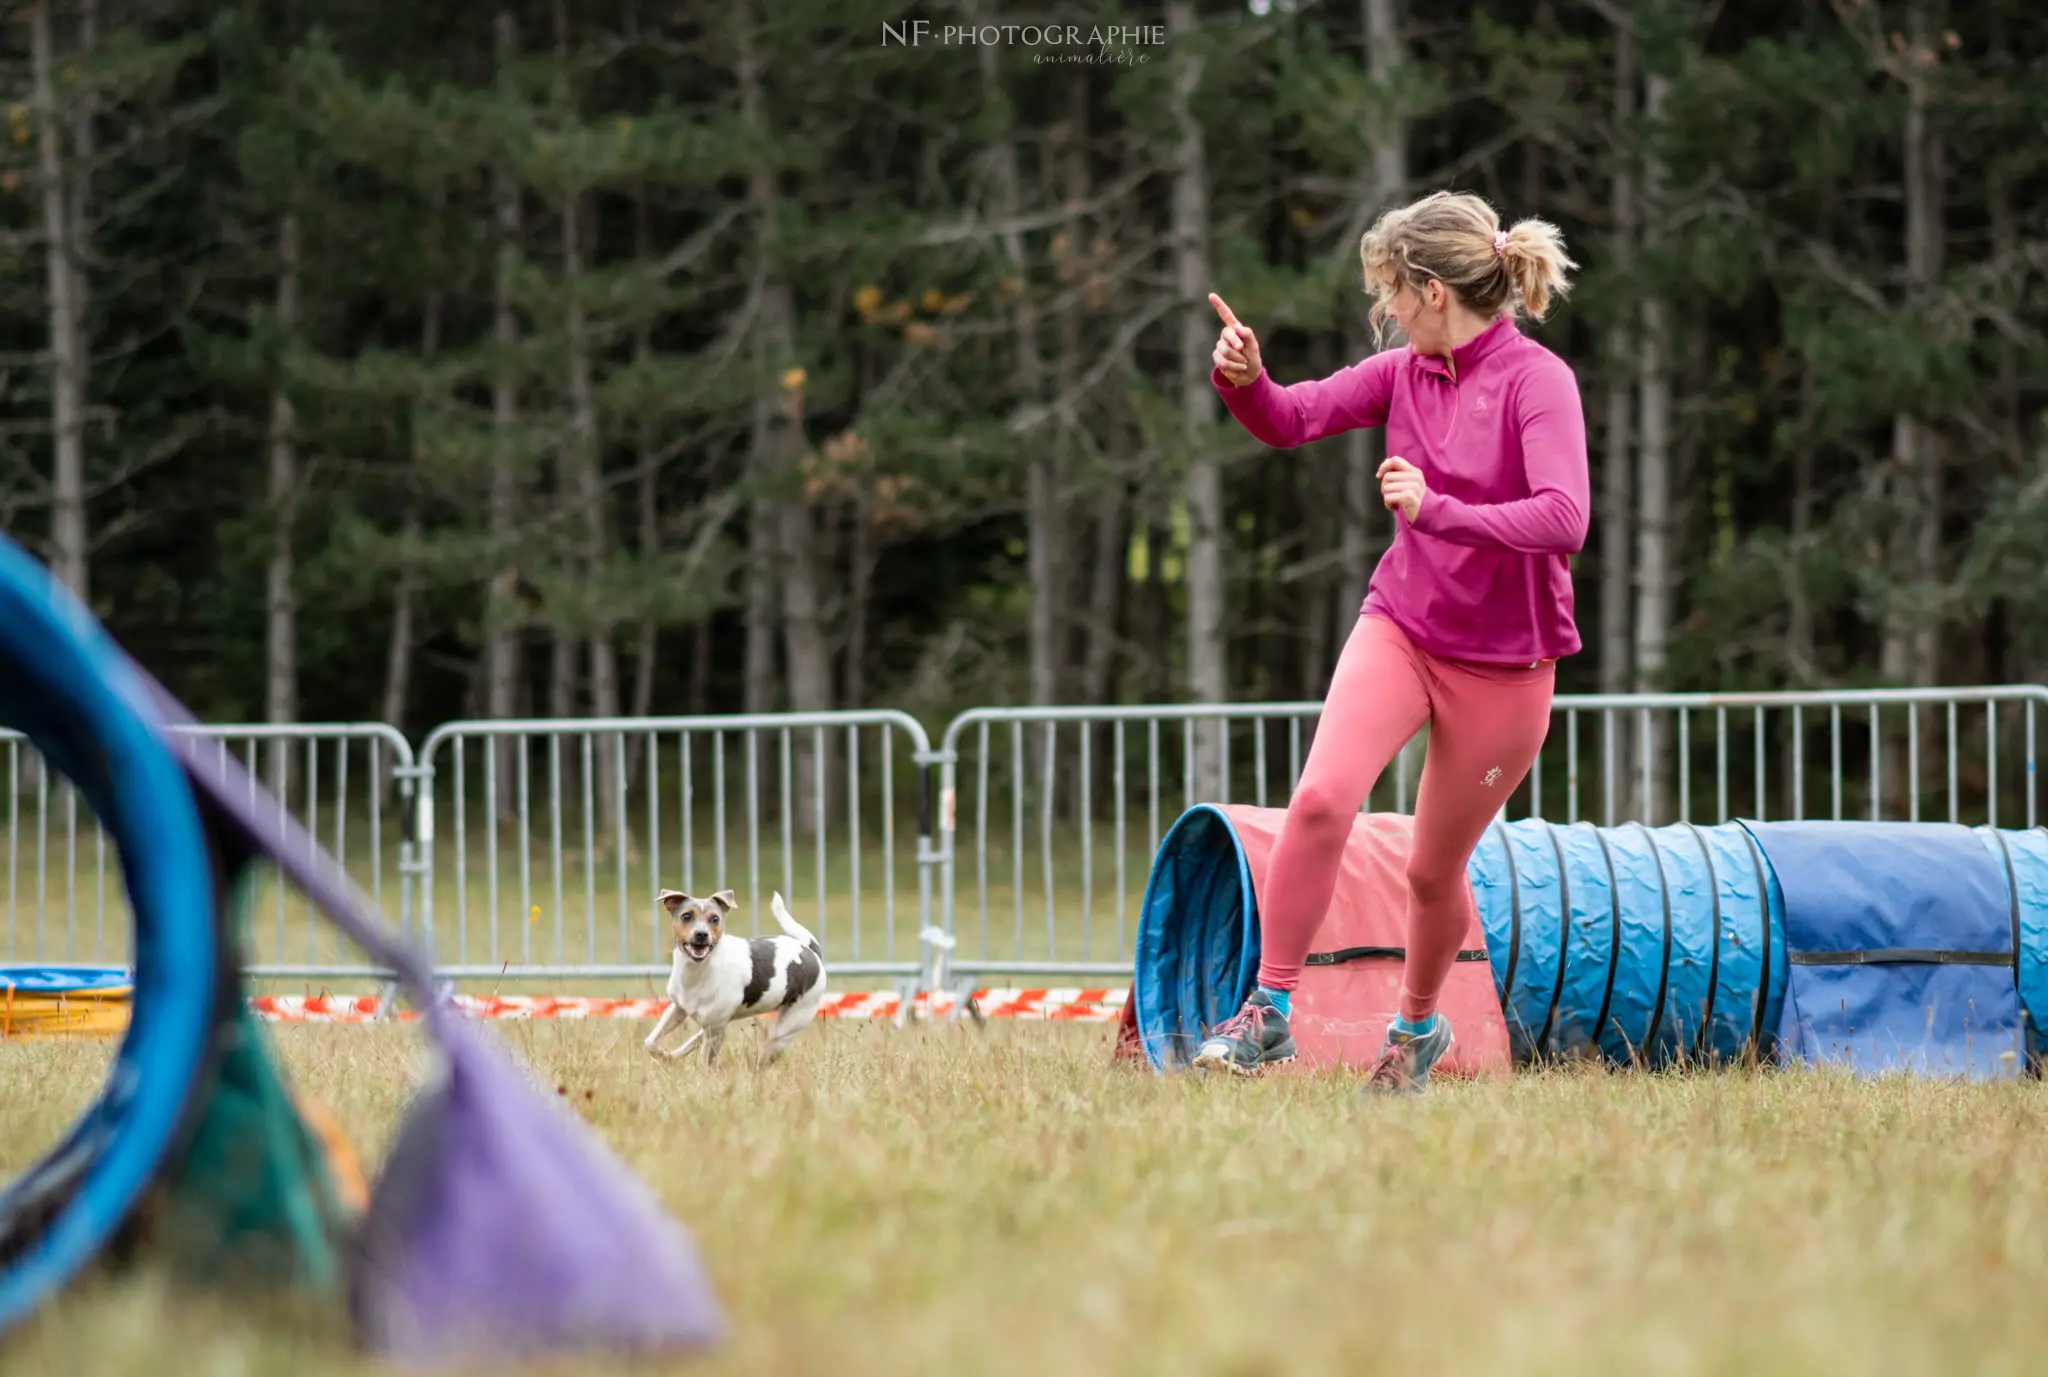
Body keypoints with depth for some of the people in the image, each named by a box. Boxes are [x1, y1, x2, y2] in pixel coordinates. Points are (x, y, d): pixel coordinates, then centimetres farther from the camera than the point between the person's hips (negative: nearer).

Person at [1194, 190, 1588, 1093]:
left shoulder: (1536, 380, -17)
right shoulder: (1404, 373, 1)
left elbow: (1562, 520, -29)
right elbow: (1291, 420, 9)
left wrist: (1438, 509, -39)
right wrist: (1244, 379, -13)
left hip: (1503, 662, -4)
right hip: (1398, 626, 4)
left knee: (1435, 869, 10)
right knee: (1321, 797, -22)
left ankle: (1417, 1026, 38)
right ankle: (1268, 1012, -13)